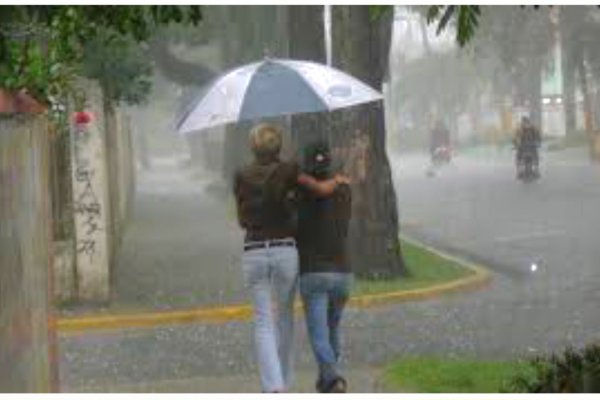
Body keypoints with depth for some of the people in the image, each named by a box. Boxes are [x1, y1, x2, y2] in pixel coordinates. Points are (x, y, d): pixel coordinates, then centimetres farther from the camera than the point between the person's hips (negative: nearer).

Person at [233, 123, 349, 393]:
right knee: (284, 317, 20)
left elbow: (242, 220, 12)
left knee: (264, 325, 0)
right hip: (285, 252, 0)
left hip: (254, 254, 0)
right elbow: (323, 189, -10)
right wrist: (337, 180, 12)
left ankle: (274, 388, -20)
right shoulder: (288, 171, -2)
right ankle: (283, 382, 27)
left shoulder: (241, 177, 4)